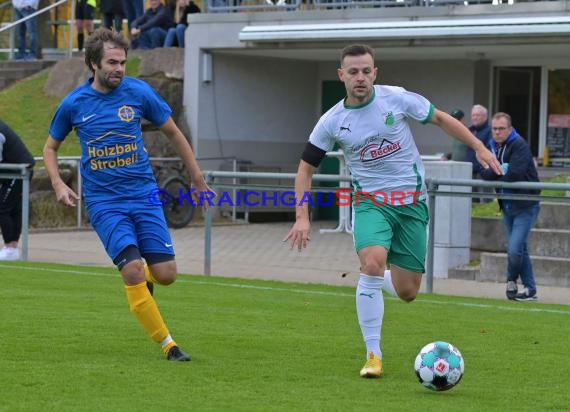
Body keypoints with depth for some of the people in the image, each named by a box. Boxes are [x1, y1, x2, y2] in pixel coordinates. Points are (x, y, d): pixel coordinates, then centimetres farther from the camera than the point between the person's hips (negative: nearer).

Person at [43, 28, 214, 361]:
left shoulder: (139, 92, -2)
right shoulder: (74, 104, -2)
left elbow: (173, 133, 11)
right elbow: (51, 147, 14)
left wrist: (197, 178, 13)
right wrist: (59, 184, -3)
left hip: (144, 195, 1)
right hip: (104, 202, -1)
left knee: (165, 274, -6)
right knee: (133, 270, -18)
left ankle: (142, 280, 32)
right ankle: (167, 344, -6)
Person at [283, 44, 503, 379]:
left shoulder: (396, 98, -7)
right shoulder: (332, 122, -5)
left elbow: (441, 119, 6)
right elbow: (306, 168, 5)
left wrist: (479, 147, 1)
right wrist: (302, 217, -4)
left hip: (412, 202, 1)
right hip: (372, 201, -1)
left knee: (407, 292, 0)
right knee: (373, 262, -30)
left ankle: (375, 279, 40)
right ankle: (373, 355, -19)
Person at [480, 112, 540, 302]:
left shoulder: (519, 145, -15)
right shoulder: (492, 147, 8)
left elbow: (515, 174, -28)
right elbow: (485, 174, -1)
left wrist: (495, 174, -11)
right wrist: (500, 170, -20)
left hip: (525, 206, -8)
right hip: (507, 206, 8)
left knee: (514, 249, -14)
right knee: (520, 250, 12)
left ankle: (512, 280, 12)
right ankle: (530, 289, 19)